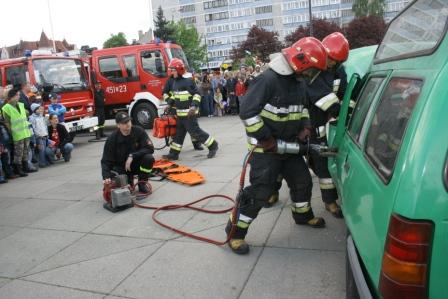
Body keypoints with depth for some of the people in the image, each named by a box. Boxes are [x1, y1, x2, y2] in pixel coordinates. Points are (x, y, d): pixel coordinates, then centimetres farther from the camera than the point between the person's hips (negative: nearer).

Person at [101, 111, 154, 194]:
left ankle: (142, 184, -5)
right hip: (121, 167, 0)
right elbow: (106, 161, -14)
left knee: (149, 158, -30)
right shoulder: (112, 139, -16)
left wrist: (132, 156, -31)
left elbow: (150, 148, -20)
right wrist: (106, 177, -32)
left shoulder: (139, 131, -15)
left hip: (137, 163, 1)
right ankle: (128, 180, 12)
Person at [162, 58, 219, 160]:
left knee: (195, 131, -7)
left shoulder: (188, 81, -13)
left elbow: (197, 94, -14)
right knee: (178, 133, 13)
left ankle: (213, 145, 6)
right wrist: (170, 104, 14)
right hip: (180, 114, 8)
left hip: (189, 113, -8)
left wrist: (194, 106, -23)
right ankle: (173, 154, 21)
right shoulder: (172, 82, 12)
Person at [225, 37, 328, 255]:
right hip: (265, 149, -8)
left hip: (289, 145, 9)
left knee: (302, 180, 18)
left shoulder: (299, 82, 7)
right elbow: (247, 112, -26)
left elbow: (302, 106, 24)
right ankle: (235, 231, 5)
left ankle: (303, 215, 44)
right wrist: (267, 140, -22)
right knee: (260, 190, -9)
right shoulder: (268, 79, -22)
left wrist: (305, 126, 5)